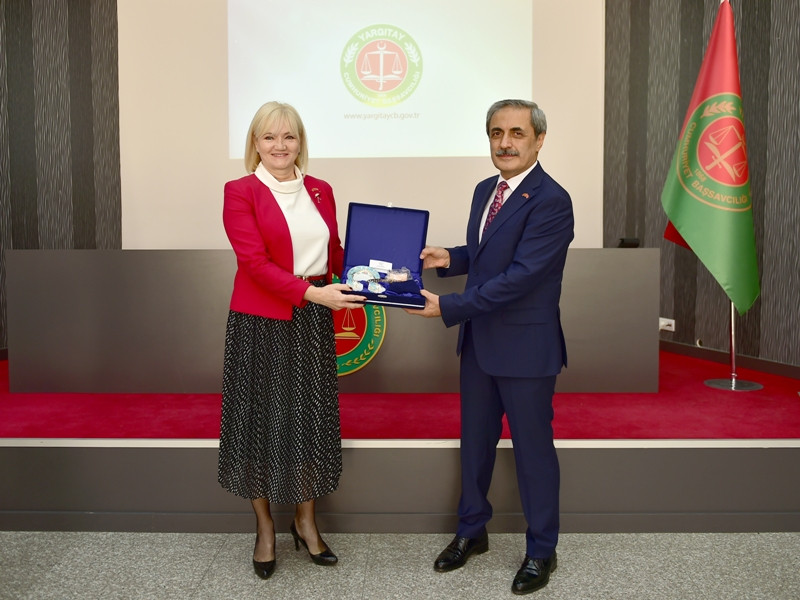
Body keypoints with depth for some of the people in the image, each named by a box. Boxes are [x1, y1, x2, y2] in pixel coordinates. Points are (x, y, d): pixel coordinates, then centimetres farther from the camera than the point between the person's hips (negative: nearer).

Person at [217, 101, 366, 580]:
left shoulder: (320, 190, 9)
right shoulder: (240, 192, -6)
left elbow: (336, 253, 13)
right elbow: (254, 262, -16)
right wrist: (312, 292, -25)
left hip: (313, 322, 4)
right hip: (261, 321, -4)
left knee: (311, 417, 11)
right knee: (261, 418, 6)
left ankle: (306, 522, 29)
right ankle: (265, 527, 25)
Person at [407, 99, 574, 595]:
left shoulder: (551, 201, -19)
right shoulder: (486, 190, 8)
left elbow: (520, 276, -25)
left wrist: (448, 307, -24)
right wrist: (450, 258, -1)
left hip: (526, 347, -8)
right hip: (479, 342, 8)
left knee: (533, 448, 8)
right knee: (475, 441, 19)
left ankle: (542, 550, 28)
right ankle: (472, 532, 38)